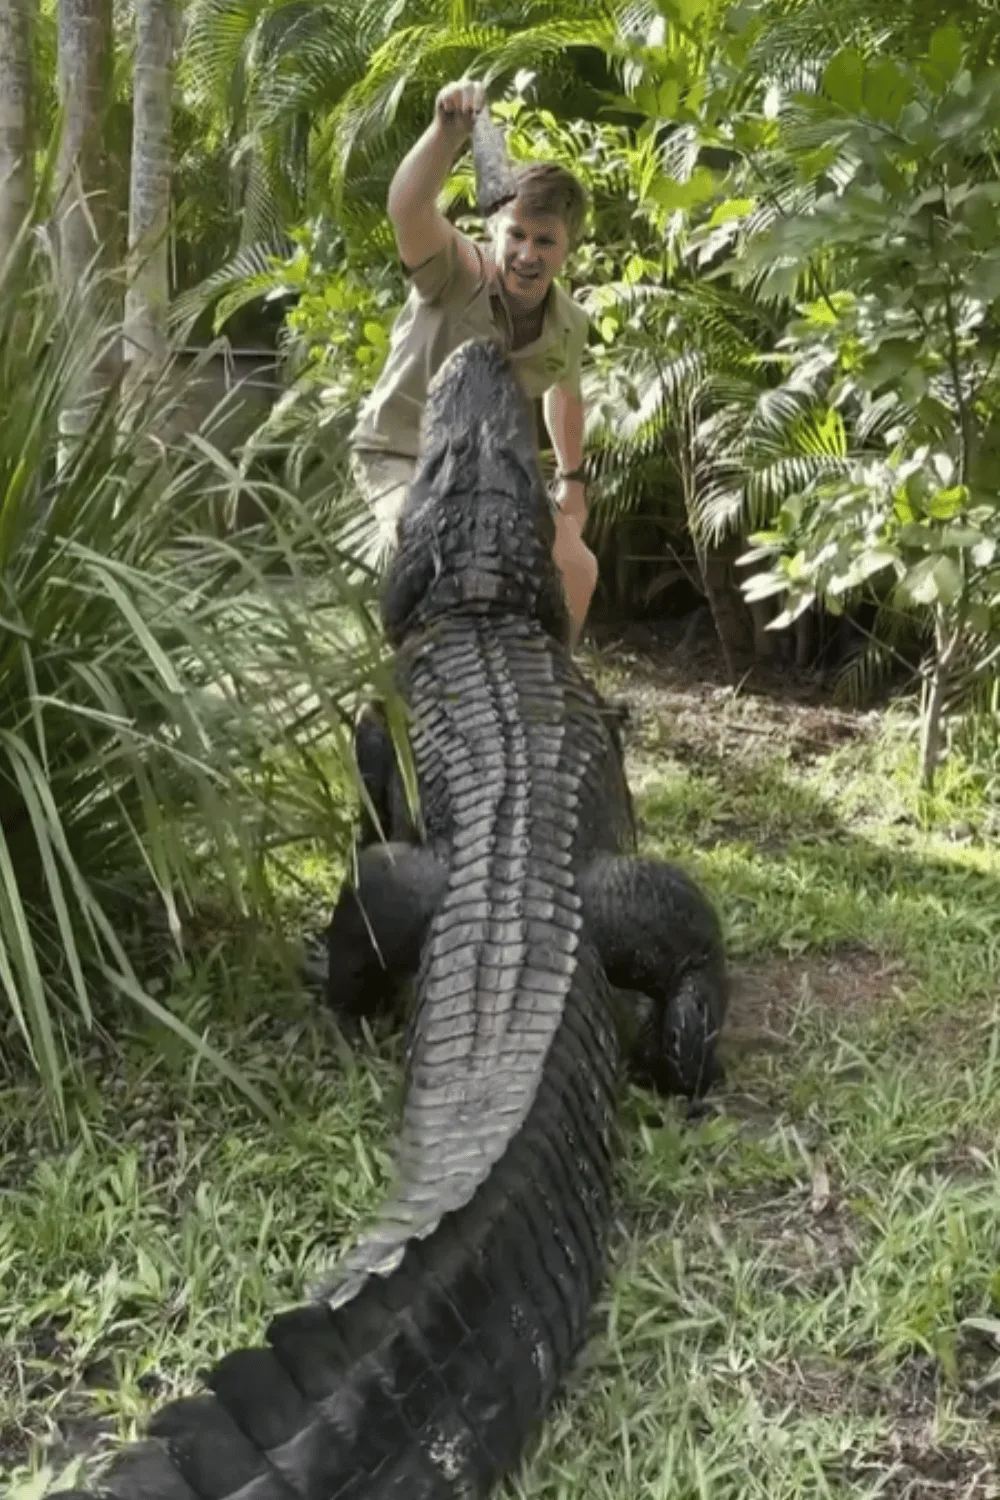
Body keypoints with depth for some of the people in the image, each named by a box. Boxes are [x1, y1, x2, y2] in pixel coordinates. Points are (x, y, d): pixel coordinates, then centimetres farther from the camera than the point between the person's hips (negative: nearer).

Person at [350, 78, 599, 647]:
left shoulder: (569, 326, -11)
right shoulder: (457, 274, -29)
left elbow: (565, 394, 12)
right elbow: (407, 210, -52)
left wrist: (572, 479, 22)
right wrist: (448, 132, -70)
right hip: (401, 455, -6)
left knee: (576, 569, 7)